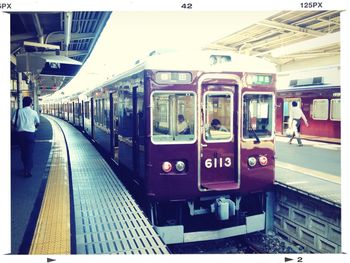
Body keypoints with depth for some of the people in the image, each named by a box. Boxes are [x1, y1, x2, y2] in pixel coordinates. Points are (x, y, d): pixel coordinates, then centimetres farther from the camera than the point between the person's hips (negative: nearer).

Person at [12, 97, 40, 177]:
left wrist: (17, 127, 16)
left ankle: (26, 167, 29)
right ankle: (28, 171, -3)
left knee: (23, 151, 17)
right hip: (30, 133, -2)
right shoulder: (33, 112, -3)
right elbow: (38, 122, 7)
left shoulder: (18, 111, -1)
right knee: (29, 152, 1)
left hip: (20, 133, 2)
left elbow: (13, 122, -4)